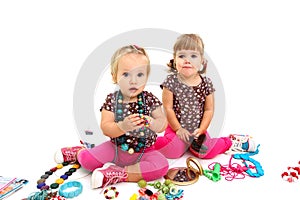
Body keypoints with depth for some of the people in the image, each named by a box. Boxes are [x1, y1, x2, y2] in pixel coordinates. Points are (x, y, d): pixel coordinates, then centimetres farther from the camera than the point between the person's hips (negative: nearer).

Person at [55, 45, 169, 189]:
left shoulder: (149, 99, -8)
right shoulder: (112, 100, -9)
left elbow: (163, 124, -10)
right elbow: (105, 128, -15)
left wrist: (153, 123, -34)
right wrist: (123, 127, -35)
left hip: (143, 151, 1)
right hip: (115, 148, 0)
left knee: (162, 166, -25)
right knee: (86, 159, -13)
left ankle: (117, 174, -21)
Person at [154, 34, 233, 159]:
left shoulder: (206, 83, -6)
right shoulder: (171, 81, -13)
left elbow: (209, 109, -1)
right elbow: (168, 108, -11)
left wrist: (201, 130, -10)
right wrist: (178, 129, -11)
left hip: (198, 129, 2)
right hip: (176, 128, -1)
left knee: (207, 153, -13)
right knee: (172, 152, -18)